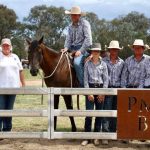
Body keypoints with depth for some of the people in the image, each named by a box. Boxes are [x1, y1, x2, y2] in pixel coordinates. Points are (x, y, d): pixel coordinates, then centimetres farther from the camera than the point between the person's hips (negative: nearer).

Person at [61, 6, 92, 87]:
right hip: (73, 48, 8)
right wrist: (66, 48, -8)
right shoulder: (70, 26, 15)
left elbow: (88, 39, -12)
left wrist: (81, 51, -19)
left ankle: (83, 84, -23)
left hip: (83, 48, -8)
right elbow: (68, 39, 13)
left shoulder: (84, 23, -5)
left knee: (77, 62, -31)